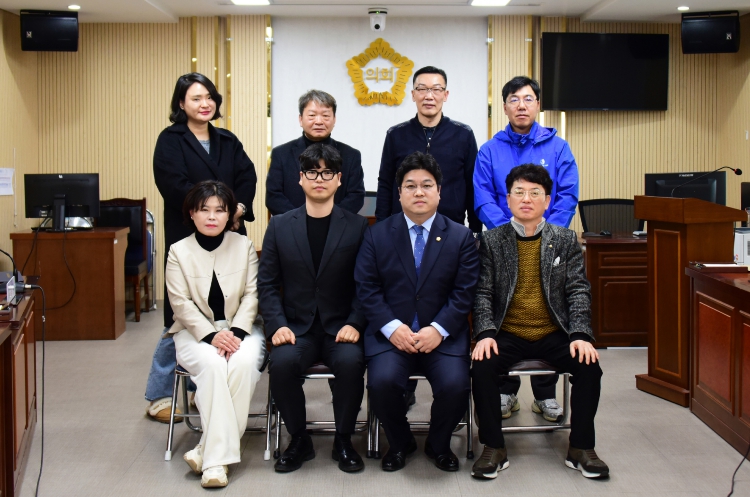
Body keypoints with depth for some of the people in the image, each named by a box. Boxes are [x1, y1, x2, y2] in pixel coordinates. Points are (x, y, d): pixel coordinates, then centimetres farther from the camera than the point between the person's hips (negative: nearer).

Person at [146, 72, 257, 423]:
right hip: (187, 237, -5)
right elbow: (175, 186, -12)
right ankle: (159, 397, 8)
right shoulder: (170, 141, 1)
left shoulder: (228, 141, 16)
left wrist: (238, 208, -13)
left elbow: (247, 177, 5)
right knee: (182, 319, -4)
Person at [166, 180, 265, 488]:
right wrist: (211, 335, -19)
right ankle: (219, 456, -32)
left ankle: (210, 451, -27)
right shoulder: (179, 251, 1)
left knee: (243, 363, -32)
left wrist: (236, 332, -18)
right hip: (196, 332, 0)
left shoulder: (244, 246, 4)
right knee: (212, 364, -33)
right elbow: (181, 303, -5)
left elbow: (251, 295, -1)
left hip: (240, 328, 1)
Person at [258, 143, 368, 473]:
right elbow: (268, 283, 5)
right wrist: (277, 325, -10)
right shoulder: (280, 226, 8)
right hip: (297, 328, 1)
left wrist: (355, 324, -14)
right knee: (282, 362, -30)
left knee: (350, 362, -32)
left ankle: (343, 441, -8)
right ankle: (299, 440, -6)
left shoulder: (357, 227, 4)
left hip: (340, 328, -1)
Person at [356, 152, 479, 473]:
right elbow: (367, 288, 0)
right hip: (391, 333, 0)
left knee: (455, 385, -25)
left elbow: (464, 292, -1)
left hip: (442, 334, 0)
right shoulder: (377, 235, 7)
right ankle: (399, 443, 6)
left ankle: (439, 445, 9)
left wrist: (438, 329, -15)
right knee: (381, 382, -27)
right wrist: (392, 327, -14)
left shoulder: (461, 237, 6)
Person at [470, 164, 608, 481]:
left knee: (589, 366, -24)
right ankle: (494, 449, -12)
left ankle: (581, 448, -6)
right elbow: (483, 293, -1)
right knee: (482, 366, -28)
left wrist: (581, 335, -14)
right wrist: (485, 333, -18)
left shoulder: (565, 240, 7)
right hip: (508, 335, -1)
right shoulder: (492, 241, 4)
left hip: (553, 334, 1)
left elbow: (578, 291, 1)